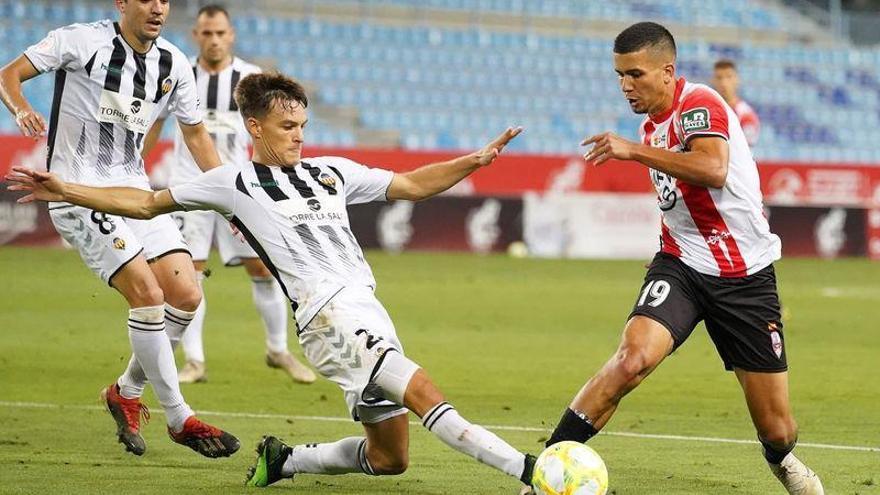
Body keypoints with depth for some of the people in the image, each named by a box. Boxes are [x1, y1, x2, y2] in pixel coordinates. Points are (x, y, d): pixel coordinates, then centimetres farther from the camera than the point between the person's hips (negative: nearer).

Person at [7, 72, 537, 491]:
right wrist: (66, 191, 7)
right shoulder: (236, 182, 6)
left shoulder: (332, 171, 19)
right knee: (422, 391, -29)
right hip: (329, 311, -7)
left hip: (368, 312, 7)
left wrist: (476, 161, 12)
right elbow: (146, 203, 13)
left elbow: (411, 185, 25)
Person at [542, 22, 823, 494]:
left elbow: (713, 169, -35)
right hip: (682, 266, 5)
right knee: (632, 357, -27)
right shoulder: (651, 127, 10)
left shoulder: (699, 103, -15)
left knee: (777, 431, 1)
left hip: (746, 275, -4)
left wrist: (634, 151, -34)